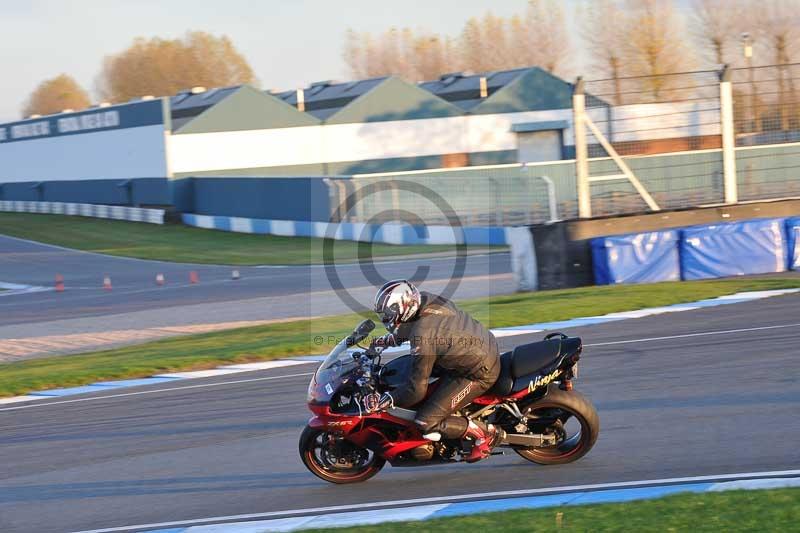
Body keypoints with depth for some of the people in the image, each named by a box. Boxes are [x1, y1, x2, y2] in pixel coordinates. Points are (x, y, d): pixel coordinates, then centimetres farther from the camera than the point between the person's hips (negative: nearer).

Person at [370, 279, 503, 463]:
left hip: (479, 373, -9)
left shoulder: (422, 337, -27)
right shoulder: (427, 300, -4)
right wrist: (392, 338, 17)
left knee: (426, 423, -11)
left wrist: (389, 399, -12)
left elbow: (417, 389, -23)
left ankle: (486, 433, -1)